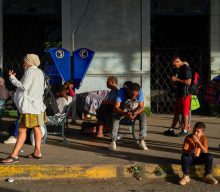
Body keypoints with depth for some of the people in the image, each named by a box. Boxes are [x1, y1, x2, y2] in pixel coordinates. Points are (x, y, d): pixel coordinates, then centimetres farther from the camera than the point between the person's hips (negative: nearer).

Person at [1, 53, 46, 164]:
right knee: (37, 128, 11)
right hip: (37, 104, 10)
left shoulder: (30, 71, -12)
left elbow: (24, 86, -18)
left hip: (29, 105, -10)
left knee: (22, 130, -12)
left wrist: (12, 78, -11)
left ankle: (14, 155, -13)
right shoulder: (39, 72, 15)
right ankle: (37, 152, 14)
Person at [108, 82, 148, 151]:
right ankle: (113, 141, -34)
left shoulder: (140, 92, -22)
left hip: (135, 111, 2)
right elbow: (116, 107, -32)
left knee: (143, 115, -29)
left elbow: (141, 107, -20)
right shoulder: (121, 92, -28)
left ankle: (142, 141, -29)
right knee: (115, 116, -33)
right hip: (123, 111, -1)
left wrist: (135, 113, -42)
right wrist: (125, 113, -50)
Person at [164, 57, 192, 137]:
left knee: (185, 113, -2)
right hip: (179, 94, 9)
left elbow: (188, 82, -20)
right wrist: (174, 81, 3)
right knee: (176, 112, 12)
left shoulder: (186, 68, -12)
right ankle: (171, 130, 17)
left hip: (185, 94, -9)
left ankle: (185, 130, 6)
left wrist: (177, 79, -14)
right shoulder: (179, 69, 16)